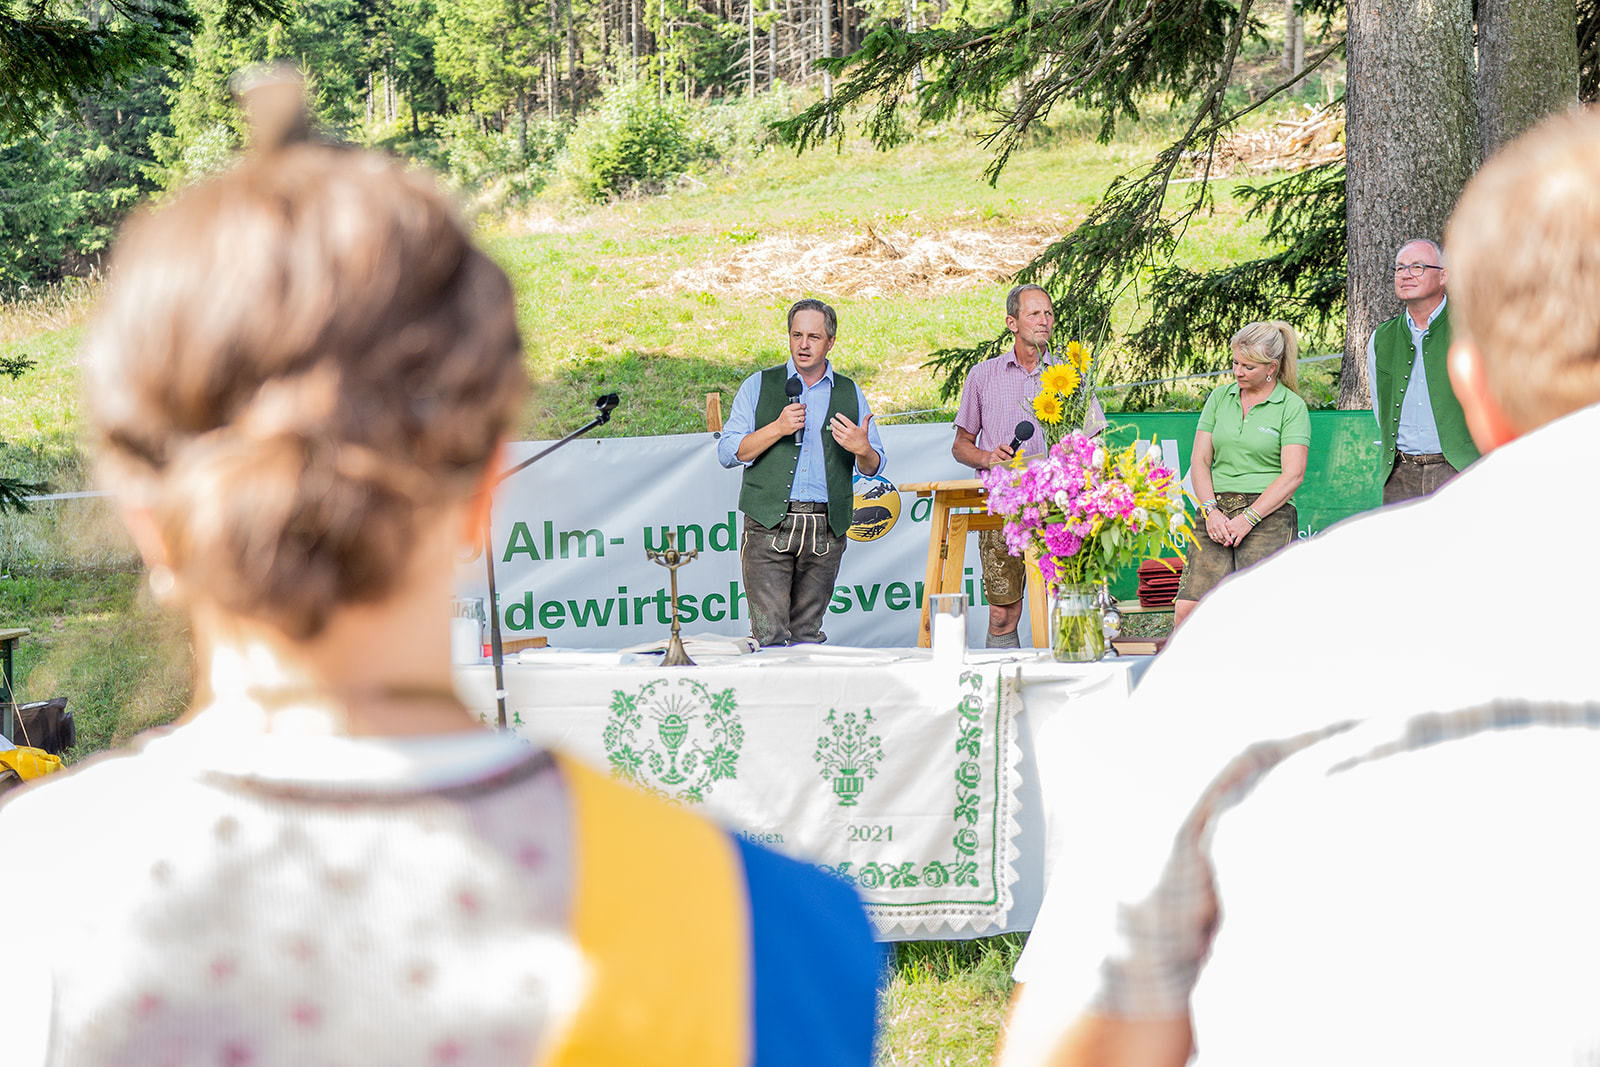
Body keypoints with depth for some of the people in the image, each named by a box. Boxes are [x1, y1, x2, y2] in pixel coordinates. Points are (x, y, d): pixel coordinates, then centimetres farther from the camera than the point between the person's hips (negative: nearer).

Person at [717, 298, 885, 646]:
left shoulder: (850, 394, 14)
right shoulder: (760, 385, 9)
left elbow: (875, 467, 13)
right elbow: (728, 453, 2)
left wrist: (862, 449, -11)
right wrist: (778, 427, -10)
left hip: (826, 530, 2)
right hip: (769, 525, -2)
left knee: (808, 633, 4)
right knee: (770, 635, -12)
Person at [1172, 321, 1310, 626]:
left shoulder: (1291, 407, 3)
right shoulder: (1220, 397, 15)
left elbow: (1293, 475, -5)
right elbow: (1199, 459, 12)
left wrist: (1248, 519, -13)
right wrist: (1211, 511, -5)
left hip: (1268, 514, -4)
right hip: (1216, 511, 4)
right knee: (1187, 610, -13)